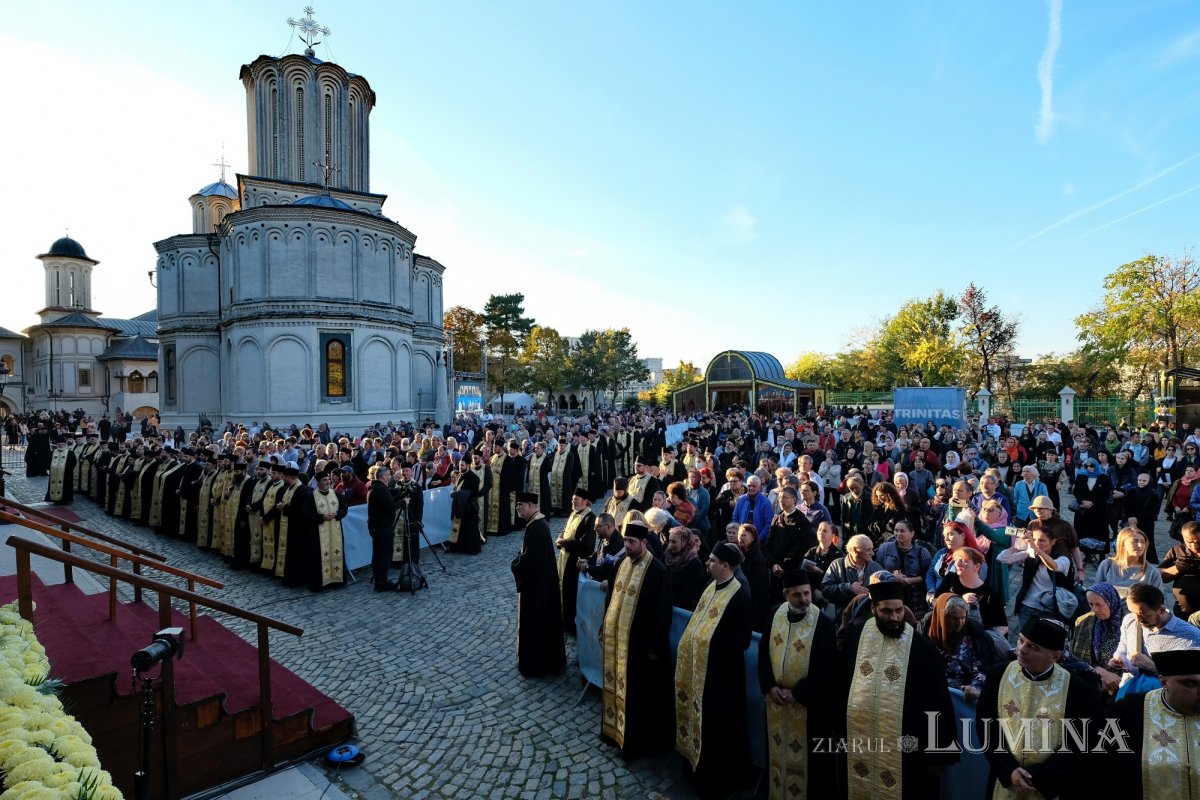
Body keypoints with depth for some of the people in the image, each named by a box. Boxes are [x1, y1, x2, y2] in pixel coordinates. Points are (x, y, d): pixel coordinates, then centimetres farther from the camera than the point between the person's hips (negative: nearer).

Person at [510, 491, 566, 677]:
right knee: (544, 620, 20)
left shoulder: (535, 527, -26)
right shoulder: (539, 522, 5)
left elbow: (528, 559, -28)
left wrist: (516, 564, -10)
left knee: (533, 622, 5)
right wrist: (520, 561, 3)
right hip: (543, 579, 10)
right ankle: (549, 659, 34)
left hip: (535, 582, -10)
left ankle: (534, 664, 20)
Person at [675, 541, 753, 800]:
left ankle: (718, 775, 29)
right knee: (698, 716, 22)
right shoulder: (711, 587, 2)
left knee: (717, 722, 9)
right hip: (698, 666, 8)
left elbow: (742, 641, -20)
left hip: (720, 671, -8)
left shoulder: (740, 595, -21)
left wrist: (710, 642, -22)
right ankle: (698, 761, 43)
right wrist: (687, 645, 5)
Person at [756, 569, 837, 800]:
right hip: (775, 696, 4)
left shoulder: (823, 622, -18)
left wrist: (796, 694, -15)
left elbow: (826, 668, -16)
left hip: (808, 702, -4)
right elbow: (763, 652, 1)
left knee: (807, 754, 13)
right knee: (778, 749, 21)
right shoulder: (775, 614, -6)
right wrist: (769, 686, -9)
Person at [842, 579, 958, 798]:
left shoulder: (922, 648, -11)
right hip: (857, 743, 3)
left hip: (904, 750, -2)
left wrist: (938, 756, -2)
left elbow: (938, 702, -5)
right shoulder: (855, 637, -4)